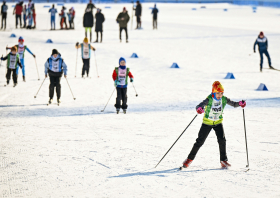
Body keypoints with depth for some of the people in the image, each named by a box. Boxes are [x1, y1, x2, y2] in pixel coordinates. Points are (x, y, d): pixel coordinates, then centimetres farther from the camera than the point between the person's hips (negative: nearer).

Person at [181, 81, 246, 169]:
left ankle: (223, 160, -2)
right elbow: (199, 106, -35)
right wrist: (199, 109, -58)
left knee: (222, 140, -15)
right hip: (207, 122, -2)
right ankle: (190, 159, 19)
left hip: (218, 123, 2)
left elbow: (233, 104, -7)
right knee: (200, 141, 2)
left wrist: (240, 103, -28)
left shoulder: (224, 99, -14)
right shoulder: (209, 100, -25)